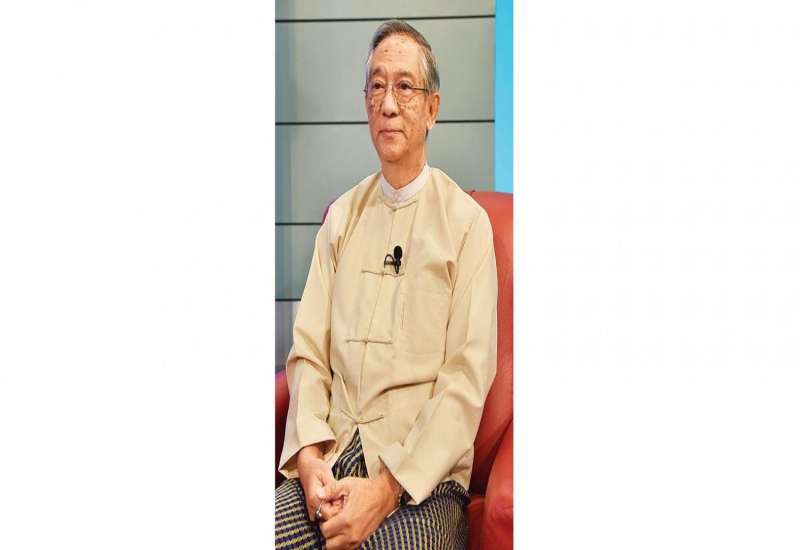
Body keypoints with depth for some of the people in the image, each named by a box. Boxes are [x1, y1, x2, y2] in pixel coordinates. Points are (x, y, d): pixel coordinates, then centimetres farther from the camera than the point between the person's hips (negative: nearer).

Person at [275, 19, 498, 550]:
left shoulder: (467, 222, -2)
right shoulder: (342, 215, 12)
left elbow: (468, 377, -9)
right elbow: (308, 350, 8)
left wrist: (388, 487, -17)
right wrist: (309, 456, -8)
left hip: (424, 472, -4)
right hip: (332, 456, 4)